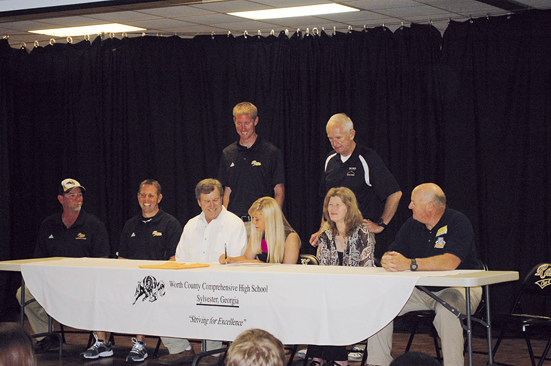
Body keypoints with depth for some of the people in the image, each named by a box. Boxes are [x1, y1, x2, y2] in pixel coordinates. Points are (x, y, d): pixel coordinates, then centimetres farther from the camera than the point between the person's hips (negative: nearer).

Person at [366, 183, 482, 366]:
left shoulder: (458, 223, -15)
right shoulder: (411, 225, 6)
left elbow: (450, 262, -30)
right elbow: (392, 254, 1)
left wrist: (409, 264, -38)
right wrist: (388, 261, -26)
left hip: (456, 288, -6)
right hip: (421, 290, 6)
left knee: (446, 309, -38)